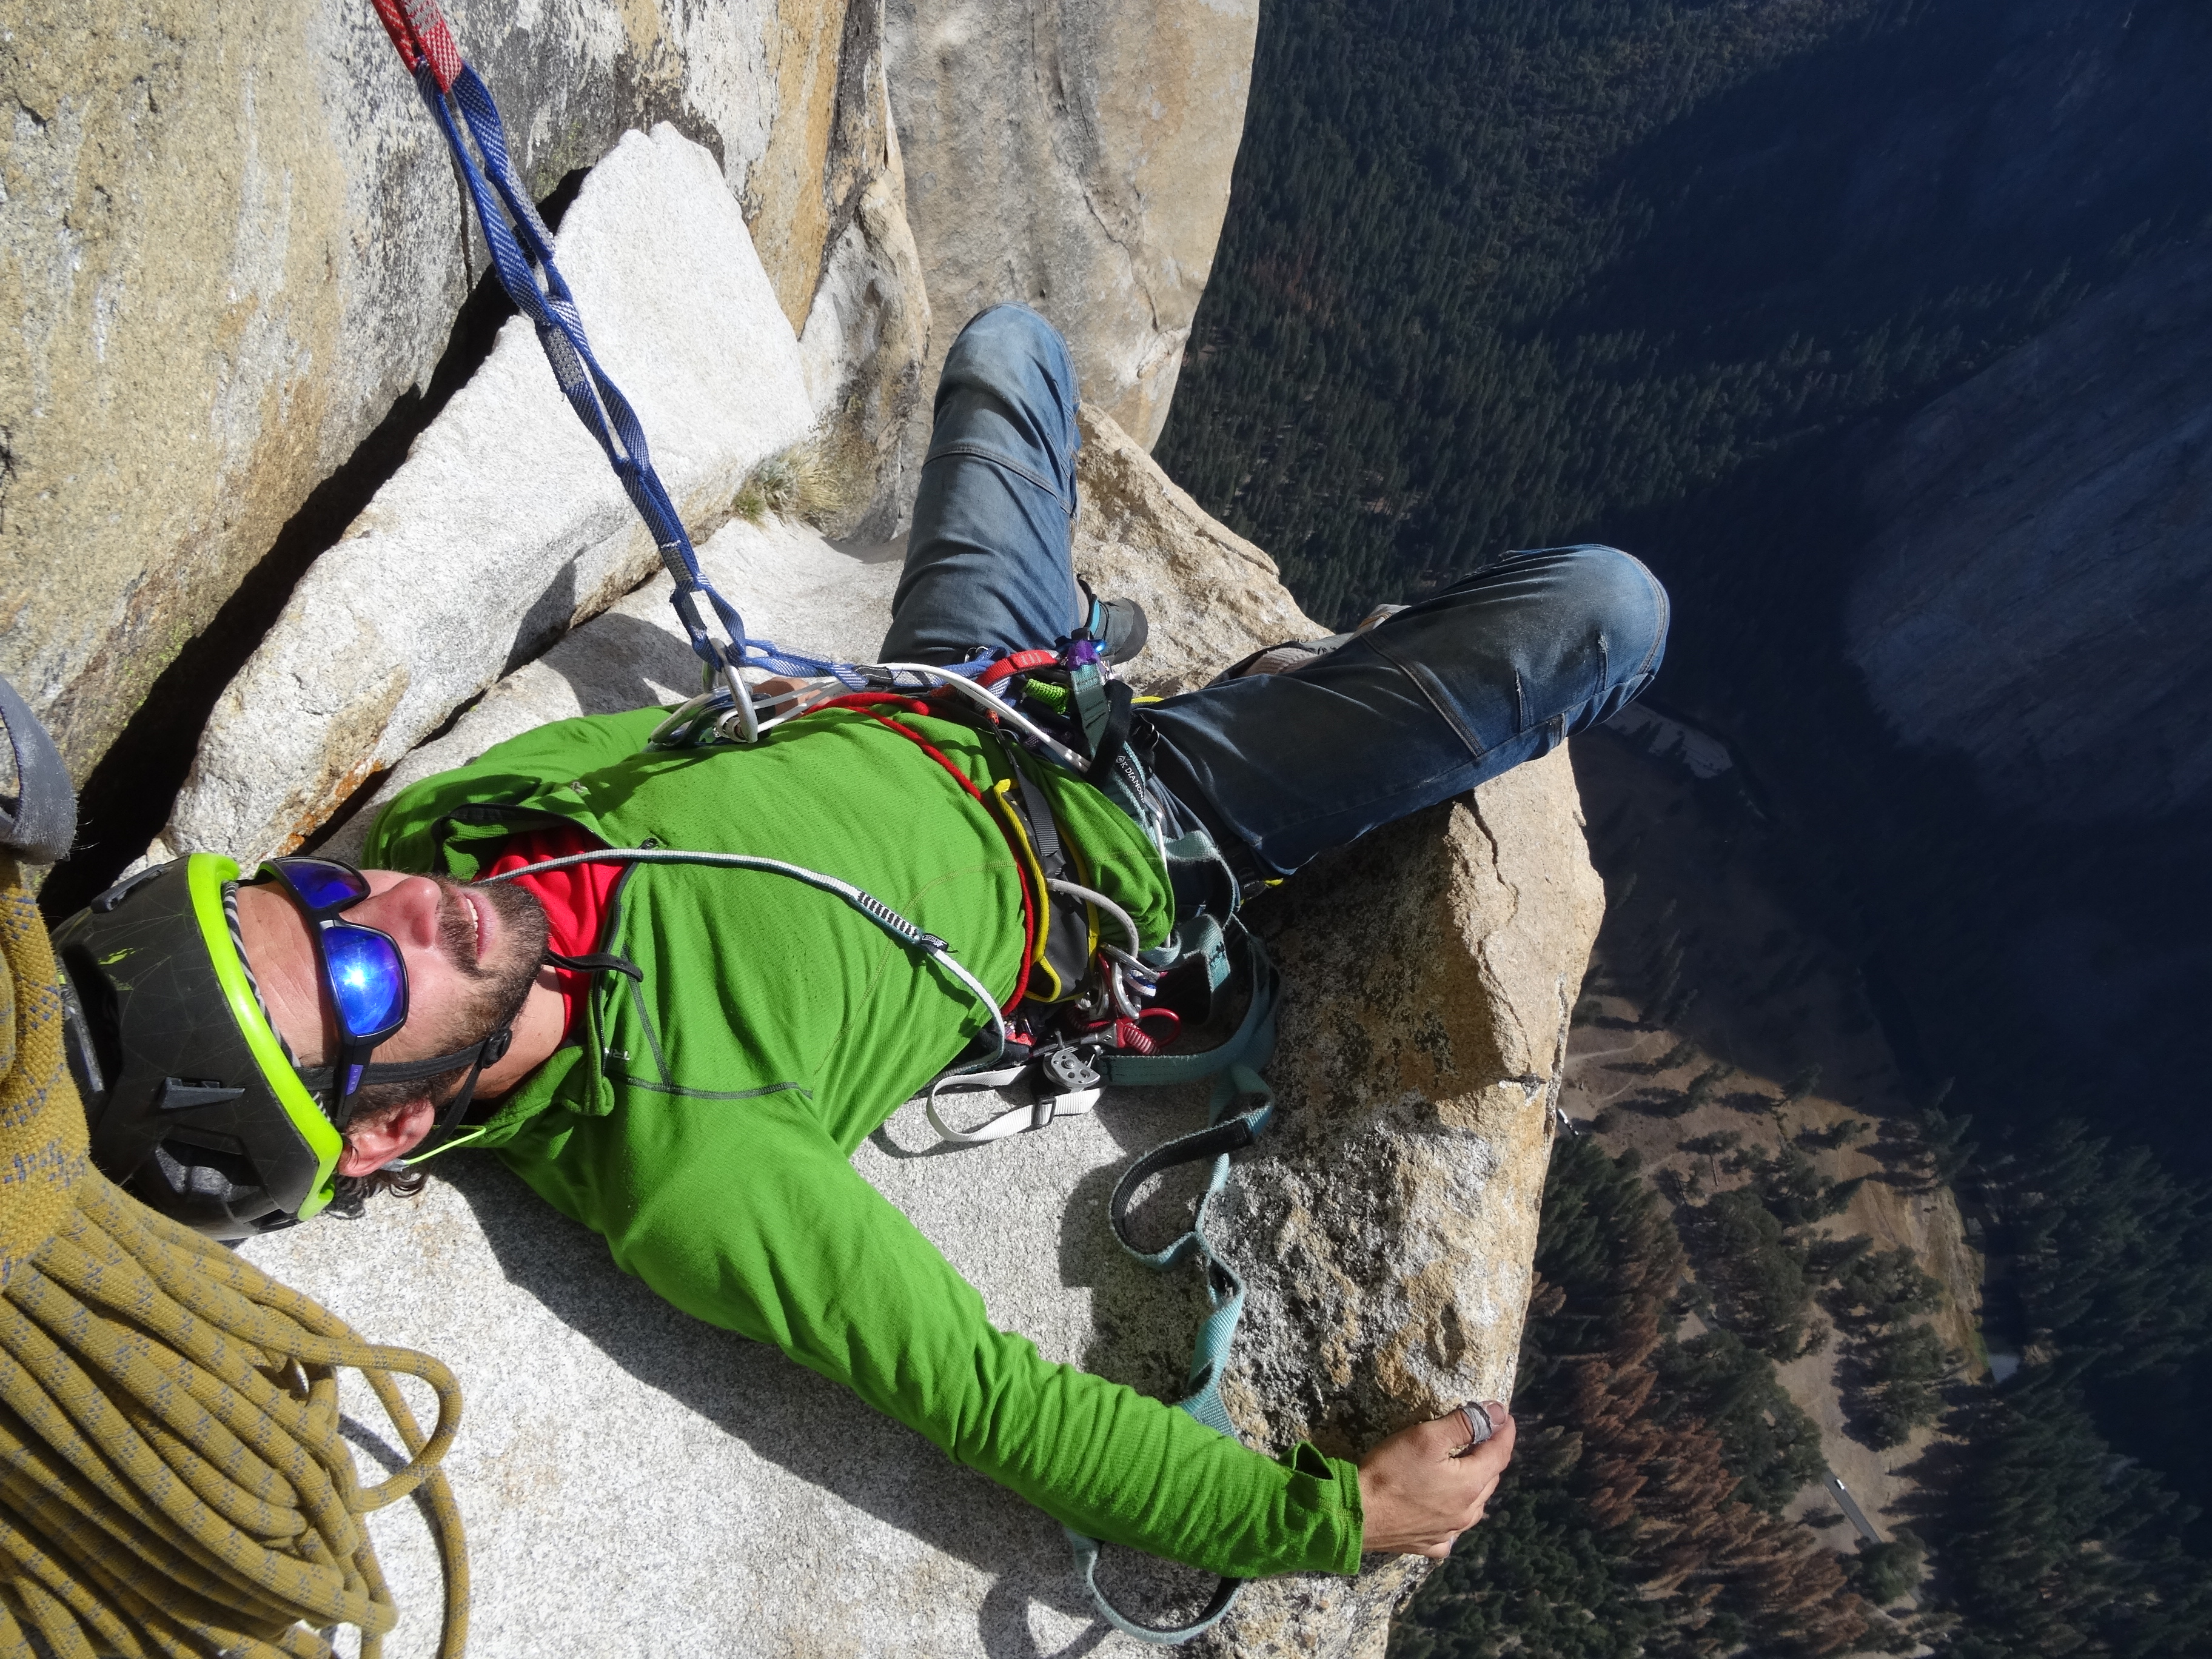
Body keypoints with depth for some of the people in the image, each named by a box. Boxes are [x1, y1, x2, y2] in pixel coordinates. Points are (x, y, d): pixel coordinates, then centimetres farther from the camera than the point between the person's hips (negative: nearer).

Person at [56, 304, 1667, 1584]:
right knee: (1604, 607, -6)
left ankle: (1066, 635, 53)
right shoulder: (679, 1167, -37)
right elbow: (989, 1398, -29)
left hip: (904, 721, 6)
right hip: (1111, 859, -6)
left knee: (1007, 345, 28)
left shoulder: (429, 828, -18)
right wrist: (1327, 1518, -25)